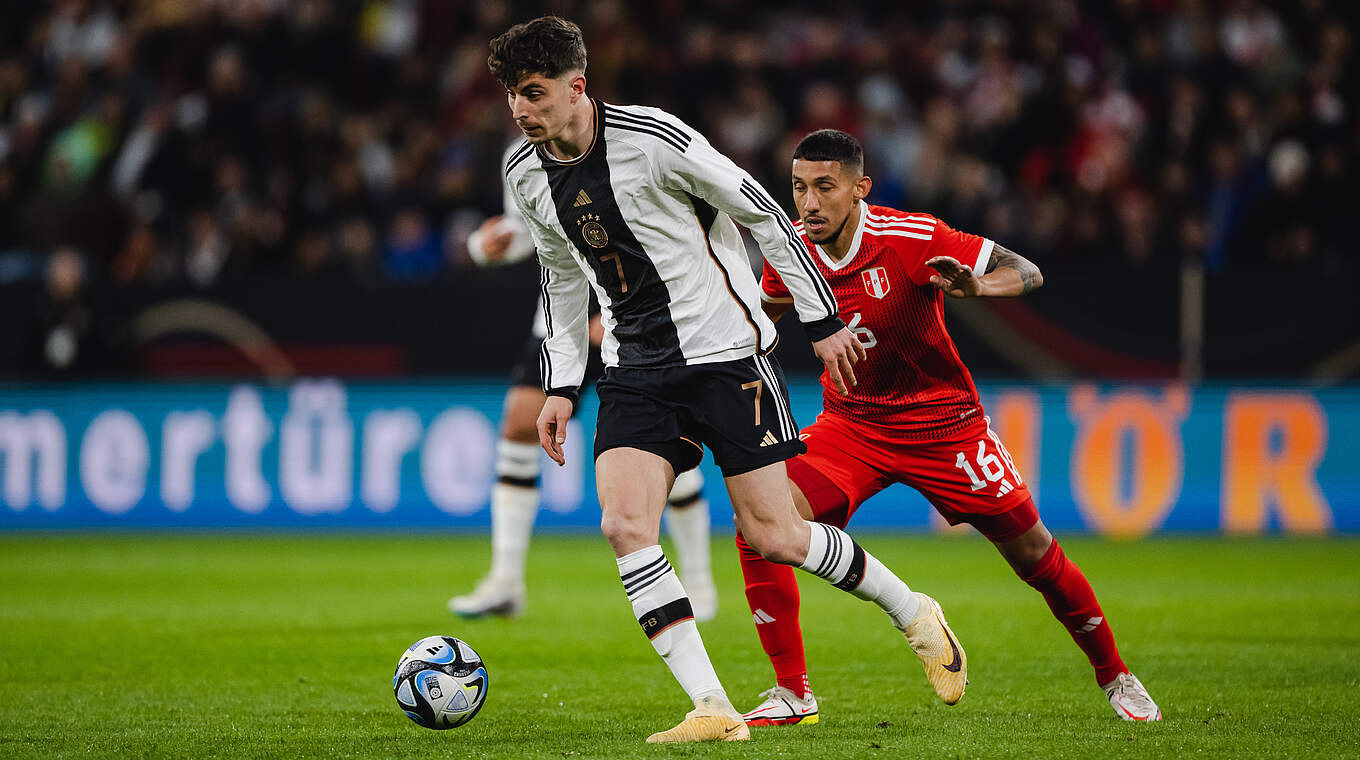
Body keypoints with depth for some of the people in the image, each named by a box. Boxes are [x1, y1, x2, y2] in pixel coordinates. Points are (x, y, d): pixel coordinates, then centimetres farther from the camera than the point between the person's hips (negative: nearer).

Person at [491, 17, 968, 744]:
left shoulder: (650, 137, -18)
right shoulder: (527, 174, 2)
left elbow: (761, 212, -10)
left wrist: (822, 320, -7)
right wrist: (561, 387, 13)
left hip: (724, 350, -5)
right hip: (635, 372, 5)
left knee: (774, 537, -4)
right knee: (624, 525, -16)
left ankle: (914, 614, 23)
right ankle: (713, 710, -13)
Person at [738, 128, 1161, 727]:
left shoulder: (911, 239, -23)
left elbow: (1028, 273, -21)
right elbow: (766, 313, 14)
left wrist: (977, 286, -43)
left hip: (943, 425, -3)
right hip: (851, 425, 3)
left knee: (1034, 556, 3)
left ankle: (1114, 677, 27)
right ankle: (792, 694, -8)